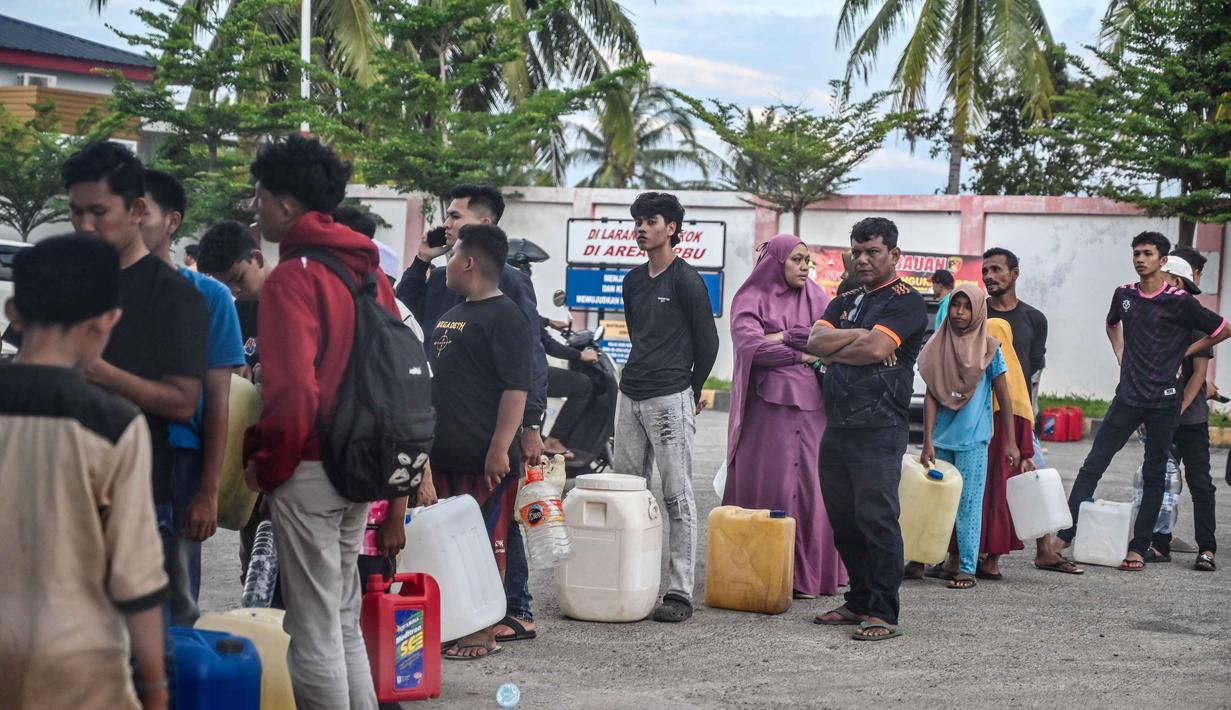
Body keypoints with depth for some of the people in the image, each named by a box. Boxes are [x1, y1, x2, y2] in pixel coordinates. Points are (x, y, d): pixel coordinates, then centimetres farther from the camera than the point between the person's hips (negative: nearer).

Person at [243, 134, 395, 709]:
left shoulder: (292, 278, -14)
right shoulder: (368, 270, 10)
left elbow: (291, 390, -22)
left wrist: (268, 465, -7)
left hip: (310, 468, -8)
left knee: (313, 633, 0)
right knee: (344, 621, 18)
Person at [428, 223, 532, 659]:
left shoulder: (505, 316, -11)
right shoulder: (452, 315, 18)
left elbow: (516, 388, -17)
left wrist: (499, 448, -24)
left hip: (483, 459, -9)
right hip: (445, 455, 9)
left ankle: (484, 634, 2)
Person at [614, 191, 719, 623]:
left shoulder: (686, 281, -7)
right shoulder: (633, 280, 15)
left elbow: (707, 343, -4)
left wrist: (691, 391, 4)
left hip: (670, 399, -8)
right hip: (630, 396, 8)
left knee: (678, 498, -6)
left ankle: (680, 593, -6)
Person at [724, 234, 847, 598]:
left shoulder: (815, 296, 15)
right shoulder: (751, 298, 4)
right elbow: (748, 342, -13)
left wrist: (781, 338, -8)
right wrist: (801, 355, -9)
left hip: (810, 406, 4)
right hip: (767, 404, -3)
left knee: (808, 485, 2)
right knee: (765, 484, -5)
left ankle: (806, 574, 6)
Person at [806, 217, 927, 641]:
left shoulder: (904, 301, -2)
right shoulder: (844, 303, 21)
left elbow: (875, 347, -16)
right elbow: (815, 342, 6)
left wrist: (833, 352, 1)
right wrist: (860, 337, -7)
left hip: (879, 429, -7)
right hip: (837, 427, 8)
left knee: (876, 519, -9)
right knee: (843, 521, 10)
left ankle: (883, 614, -6)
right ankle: (859, 601, 20)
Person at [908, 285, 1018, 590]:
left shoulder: (988, 349, -2)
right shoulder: (938, 348, 3)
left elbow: (1004, 397, 1)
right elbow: (931, 396, 1)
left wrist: (1011, 443, -3)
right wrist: (927, 441, -6)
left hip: (972, 439, -3)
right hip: (940, 438, 3)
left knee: (969, 503, -1)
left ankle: (966, 567, 1)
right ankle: (921, 559, 16)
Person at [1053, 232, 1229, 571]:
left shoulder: (1179, 301, -8)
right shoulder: (1124, 295, 7)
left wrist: (1183, 352, 1)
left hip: (1163, 401, -4)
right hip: (1127, 397, 4)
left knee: (1154, 475, 5)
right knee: (1093, 465, -1)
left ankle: (1139, 547, 10)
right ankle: (1064, 535, 0)